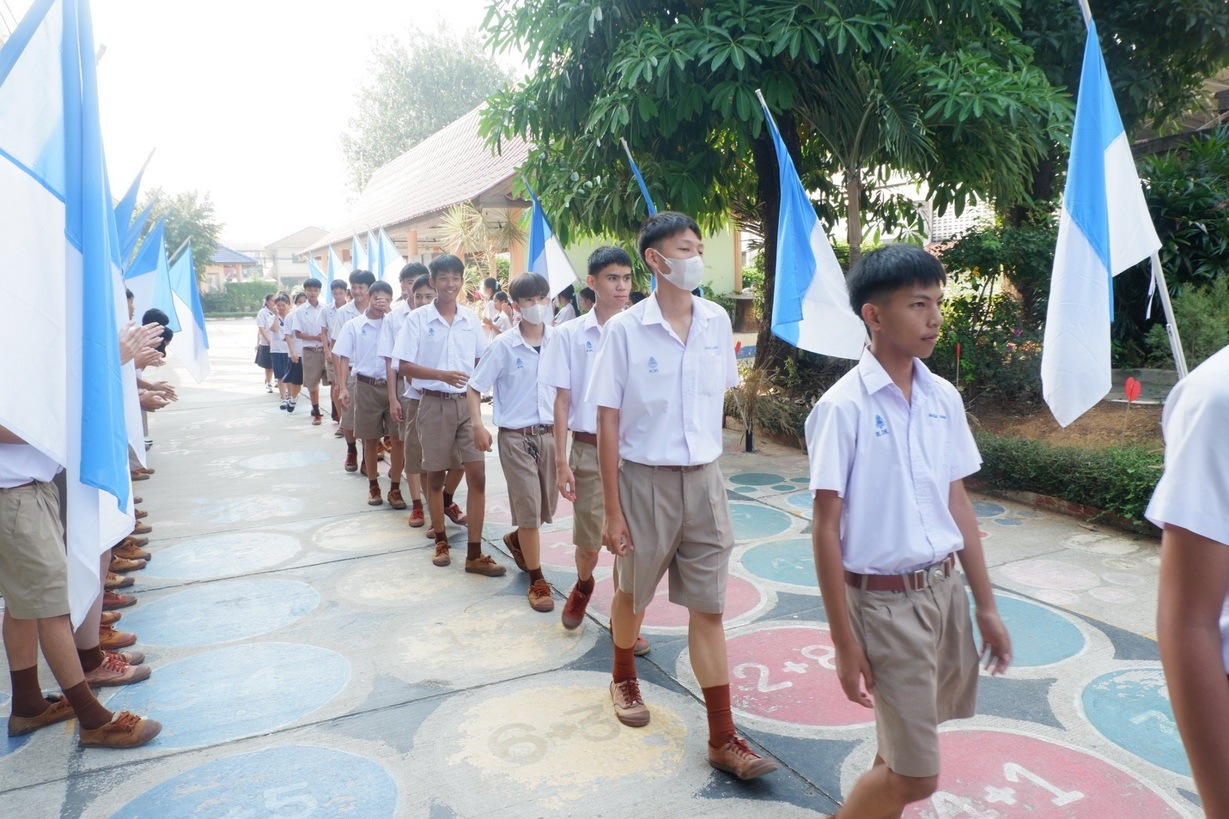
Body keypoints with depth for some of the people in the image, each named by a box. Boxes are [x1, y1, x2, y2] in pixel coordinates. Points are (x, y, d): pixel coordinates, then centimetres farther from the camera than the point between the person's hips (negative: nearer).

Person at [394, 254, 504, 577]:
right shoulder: (418, 319, -5)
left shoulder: (471, 318, 5)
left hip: (468, 403, 2)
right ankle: (441, 541, 28)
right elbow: (404, 366, -8)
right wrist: (442, 375, -21)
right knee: (435, 475, 10)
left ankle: (474, 554, 2)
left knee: (477, 474, -4)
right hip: (435, 404, -2)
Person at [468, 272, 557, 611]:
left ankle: (516, 539, 45)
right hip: (516, 436, -3)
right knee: (529, 507, 0)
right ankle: (536, 579, 13)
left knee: (548, 505, 14)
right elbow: (475, 387, -2)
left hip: (549, 432, 4)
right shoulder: (503, 345, -7)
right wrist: (478, 424, -14)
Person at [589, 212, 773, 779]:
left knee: (708, 607, 6)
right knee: (634, 592, 17)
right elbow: (608, 421, -9)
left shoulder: (717, 323, 0)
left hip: (704, 480, 3)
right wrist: (612, 510, -9)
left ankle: (722, 737, 15)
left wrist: (706, 461, 13)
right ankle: (624, 679, 46)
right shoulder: (625, 329, -11)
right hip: (646, 479, -2)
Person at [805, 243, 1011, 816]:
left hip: (946, 590, 6)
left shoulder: (944, 398, 2)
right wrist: (845, 642, -13)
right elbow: (826, 528, -15)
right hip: (885, 601, -6)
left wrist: (985, 606, 11)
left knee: (902, 753, 19)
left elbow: (957, 503, 9)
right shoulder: (843, 407, -17)